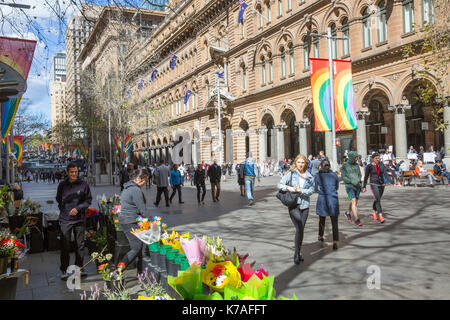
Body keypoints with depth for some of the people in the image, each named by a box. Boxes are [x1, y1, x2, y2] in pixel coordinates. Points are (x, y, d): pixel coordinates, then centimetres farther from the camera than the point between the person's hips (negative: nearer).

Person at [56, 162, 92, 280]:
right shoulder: (62, 185, 3)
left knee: (80, 245, 9)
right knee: (65, 246, 1)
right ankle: (64, 270, 12)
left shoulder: (83, 184, -3)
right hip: (65, 219, 0)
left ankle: (79, 267, 23)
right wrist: (63, 210, 7)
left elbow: (88, 200, 0)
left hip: (80, 219, 0)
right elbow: (58, 200, 17)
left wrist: (78, 208, -14)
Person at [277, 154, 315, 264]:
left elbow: (311, 190, -1)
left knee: (301, 229, 8)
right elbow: (280, 184, -3)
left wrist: (300, 190, -14)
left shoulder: (310, 177, 7)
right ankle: (297, 254, -9)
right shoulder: (291, 174, 1)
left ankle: (298, 253, 23)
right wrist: (289, 188, -19)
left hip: (304, 205, 3)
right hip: (293, 205, -3)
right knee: (299, 228, -21)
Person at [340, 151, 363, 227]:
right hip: (349, 186, -5)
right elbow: (343, 176, -8)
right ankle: (357, 220, -13)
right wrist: (352, 181, -18)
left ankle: (348, 213, 39)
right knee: (354, 202, -14)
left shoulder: (356, 165, 7)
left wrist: (358, 180, -9)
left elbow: (360, 174, 12)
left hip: (357, 186, 5)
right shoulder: (344, 165, -6)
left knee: (355, 202, 14)